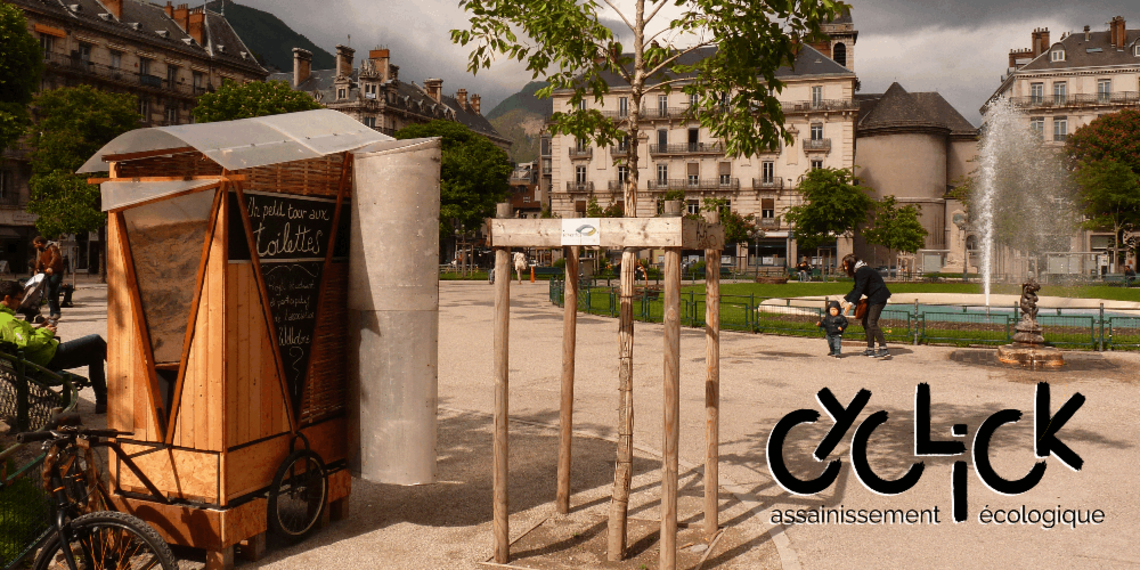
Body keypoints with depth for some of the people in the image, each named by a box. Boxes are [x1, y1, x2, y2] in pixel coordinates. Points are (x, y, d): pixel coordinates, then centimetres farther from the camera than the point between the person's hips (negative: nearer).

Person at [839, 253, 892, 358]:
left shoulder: (862, 271, -18)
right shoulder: (858, 272, 14)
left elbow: (859, 290, -23)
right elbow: (856, 289, 19)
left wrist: (851, 303, -26)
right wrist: (845, 300, 16)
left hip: (878, 298, -10)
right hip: (873, 298, 10)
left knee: (872, 323, -17)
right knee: (866, 322, 9)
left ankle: (883, 349, -20)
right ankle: (870, 349, 11)